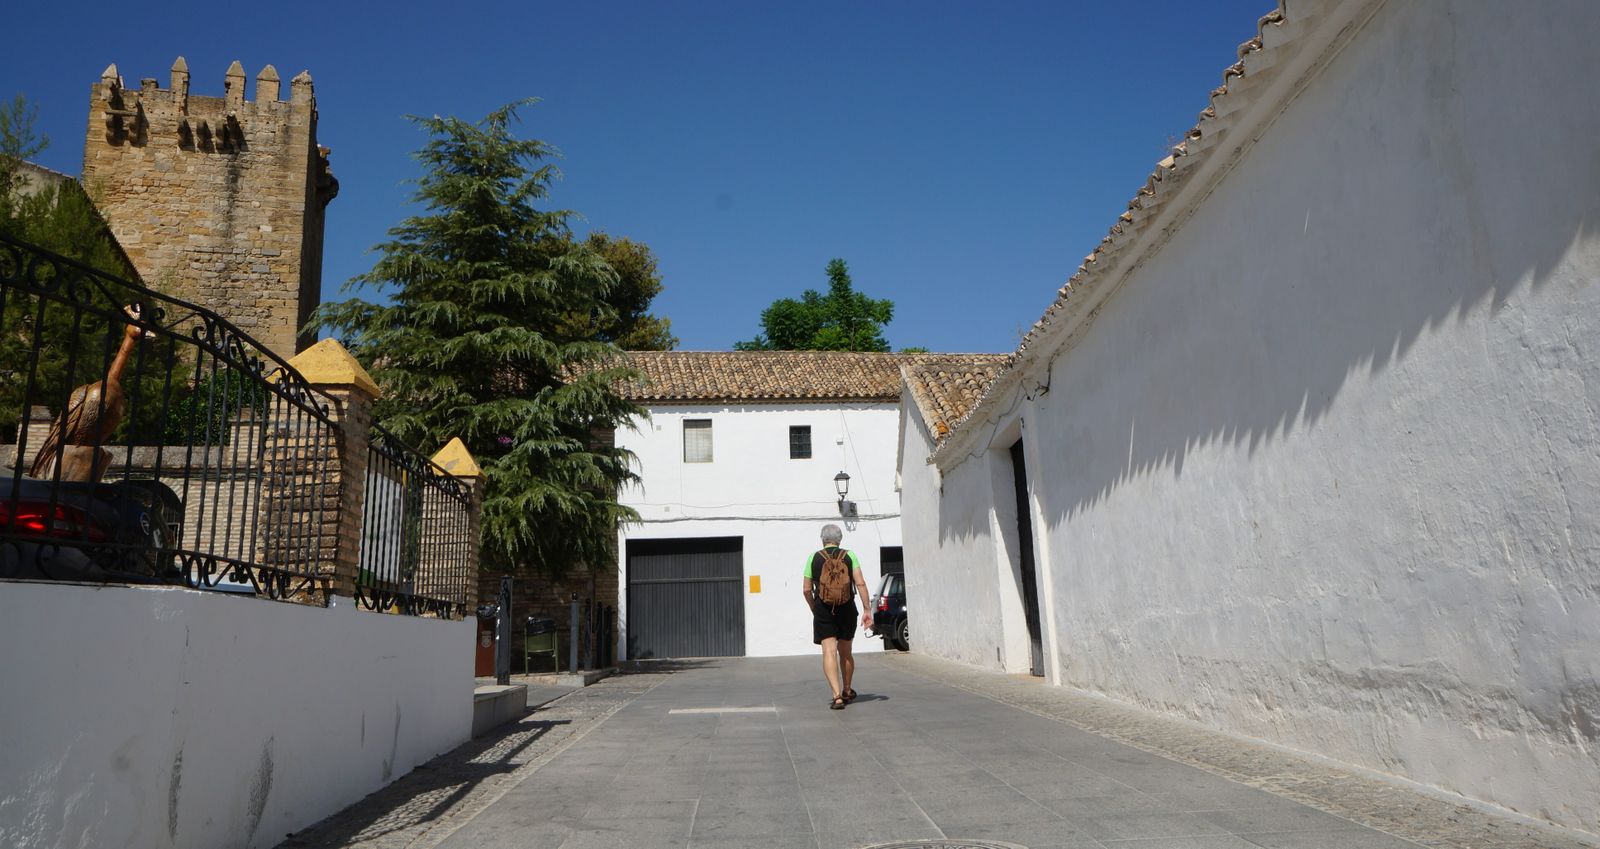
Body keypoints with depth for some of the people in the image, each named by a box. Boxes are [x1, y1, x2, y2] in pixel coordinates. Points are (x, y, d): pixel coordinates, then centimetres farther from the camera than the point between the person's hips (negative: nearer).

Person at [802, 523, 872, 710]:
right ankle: (846, 692, 33)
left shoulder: (814, 558, 3)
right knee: (845, 653, 17)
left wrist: (814, 610, 16)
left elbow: (806, 590, 2)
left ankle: (837, 696, -19)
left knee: (829, 652, -6)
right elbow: (860, 583, -7)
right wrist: (867, 609, -4)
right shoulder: (849, 556, 3)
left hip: (823, 611, -2)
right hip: (847, 609, 2)